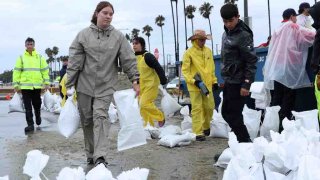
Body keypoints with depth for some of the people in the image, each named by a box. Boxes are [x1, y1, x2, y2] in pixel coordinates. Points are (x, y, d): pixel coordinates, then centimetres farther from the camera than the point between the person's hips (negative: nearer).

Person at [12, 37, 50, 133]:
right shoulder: (21, 57, 4)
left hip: (37, 85, 1)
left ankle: (38, 117, 40)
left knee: (37, 104, 13)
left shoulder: (40, 57, 6)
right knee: (28, 107, -2)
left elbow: (45, 70, 7)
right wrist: (16, 84, -3)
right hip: (25, 85, -1)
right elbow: (16, 72, 3)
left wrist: (46, 82, 0)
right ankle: (30, 124, 1)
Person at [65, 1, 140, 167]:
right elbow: (74, 61, -1)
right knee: (87, 120, 8)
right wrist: (70, 84, -3)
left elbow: (129, 60, 1)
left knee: (100, 117, -13)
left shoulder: (118, 37, 1)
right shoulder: (83, 35, 0)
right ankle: (91, 155, 21)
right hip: (85, 85, 1)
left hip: (105, 86, -1)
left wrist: (135, 80, -5)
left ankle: (100, 157, -15)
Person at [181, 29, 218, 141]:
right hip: (195, 86, -5)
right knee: (197, 108, -4)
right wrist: (193, 81, -18)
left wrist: (214, 81, 14)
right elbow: (185, 70, -9)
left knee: (209, 107, 10)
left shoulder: (208, 51, 9)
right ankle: (198, 133, 0)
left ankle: (206, 128, 32)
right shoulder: (189, 52, -8)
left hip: (207, 85, 5)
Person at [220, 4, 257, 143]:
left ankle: (246, 142, 3)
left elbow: (251, 61, -18)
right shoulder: (226, 33, 11)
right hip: (229, 81, 9)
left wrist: (246, 84, -21)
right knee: (226, 113, 14)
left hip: (238, 83, -9)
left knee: (233, 115, -8)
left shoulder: (243, 35, -15)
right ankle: (243, 140, 24)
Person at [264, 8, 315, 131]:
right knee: (288, 99, -3)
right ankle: (283, 127, -6)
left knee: (277, 97, 8)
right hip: (288, 68, -6)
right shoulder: (293, 27, 0)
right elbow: (310, 35, -5)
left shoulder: (278, 29, 21)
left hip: (276, 68, 7)